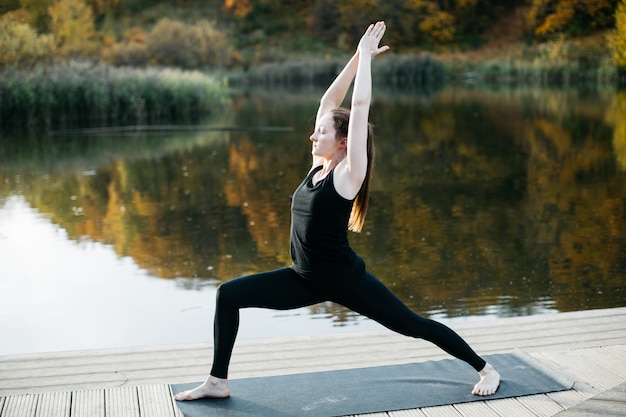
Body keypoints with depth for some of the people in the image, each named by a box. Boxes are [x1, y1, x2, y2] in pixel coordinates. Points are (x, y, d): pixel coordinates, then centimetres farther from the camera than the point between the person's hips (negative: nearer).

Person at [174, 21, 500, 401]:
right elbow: (329, 102, 5)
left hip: (345, 279, -7)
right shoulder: (318, 167, 3)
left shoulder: (347, 174, -15)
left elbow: (359, 106, -20)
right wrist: (356, 57, 5)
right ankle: (218, 382, 9)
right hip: (306, 279, 7)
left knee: (413, 325, 4)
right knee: (229, 294, -1)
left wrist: (366, 56, -11)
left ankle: (487, 369, 23)